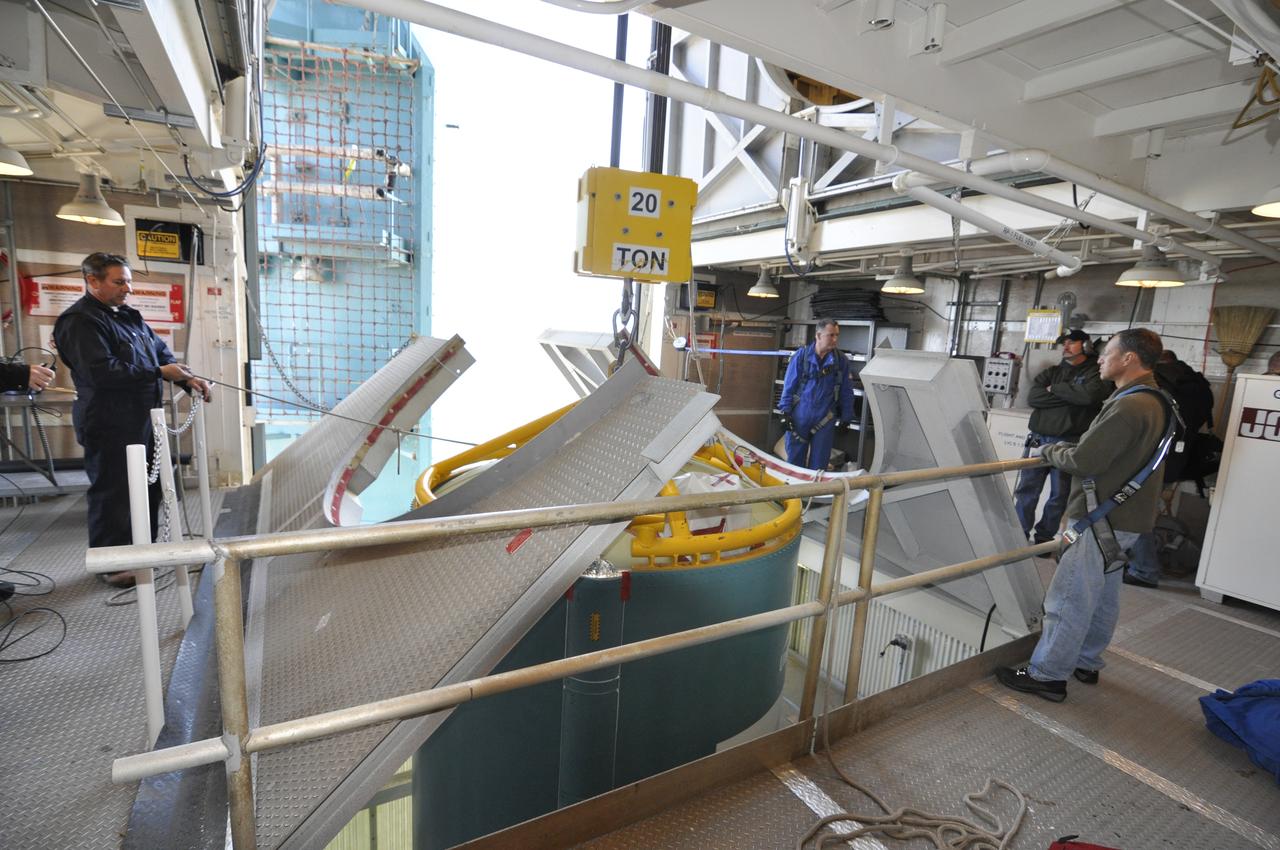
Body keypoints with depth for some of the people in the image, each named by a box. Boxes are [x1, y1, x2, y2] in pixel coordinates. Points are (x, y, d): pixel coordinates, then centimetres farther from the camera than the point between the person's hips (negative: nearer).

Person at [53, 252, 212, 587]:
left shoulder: (129, 317, 14)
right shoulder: (80, 322, -14)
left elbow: (160, 351, 16)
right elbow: (102, 372, -25)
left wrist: (189, 379, -1)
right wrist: (160, 372, -21)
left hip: (142, 420, 9)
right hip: (109, 426, -9)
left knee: (149, 487, 17)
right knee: (112, 493, 1)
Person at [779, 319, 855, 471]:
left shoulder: (841, 360, 1)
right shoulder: (801, 355, -4)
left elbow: (846, 391, 7)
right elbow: (789, 385, -1)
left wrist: (846, 417, 4)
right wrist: (786, 412, -4)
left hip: (825, 418, 1)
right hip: (800, 415, -1)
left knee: (819, 462, 9)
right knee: (794, 457, 9)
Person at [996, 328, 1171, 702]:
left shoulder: (1129, 406, -22)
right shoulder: (1155, 401, 11)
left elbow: (1083, 462, -23)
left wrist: (1051, 451, -5)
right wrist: (1069, 448, 9)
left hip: (1103, 518, -10)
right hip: (1124, 516, 10)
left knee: (1070, 598, -3)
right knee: (1103, 597, 19)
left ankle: (1048, 675, 6)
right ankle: (1086, 663, 33)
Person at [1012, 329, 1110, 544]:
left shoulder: (1097, 372, 2)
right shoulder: (1052, 372, 15)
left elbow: (1089, 395, -20)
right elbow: (1033, 397, -2)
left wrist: (1055, 389, -7)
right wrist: (1070, 395, -10)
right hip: (1038, 439, 4)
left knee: (1059, 495, 5)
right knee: (1026, 490, 6)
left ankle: (1044, 537, 17)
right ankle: (1020, 532, 17)